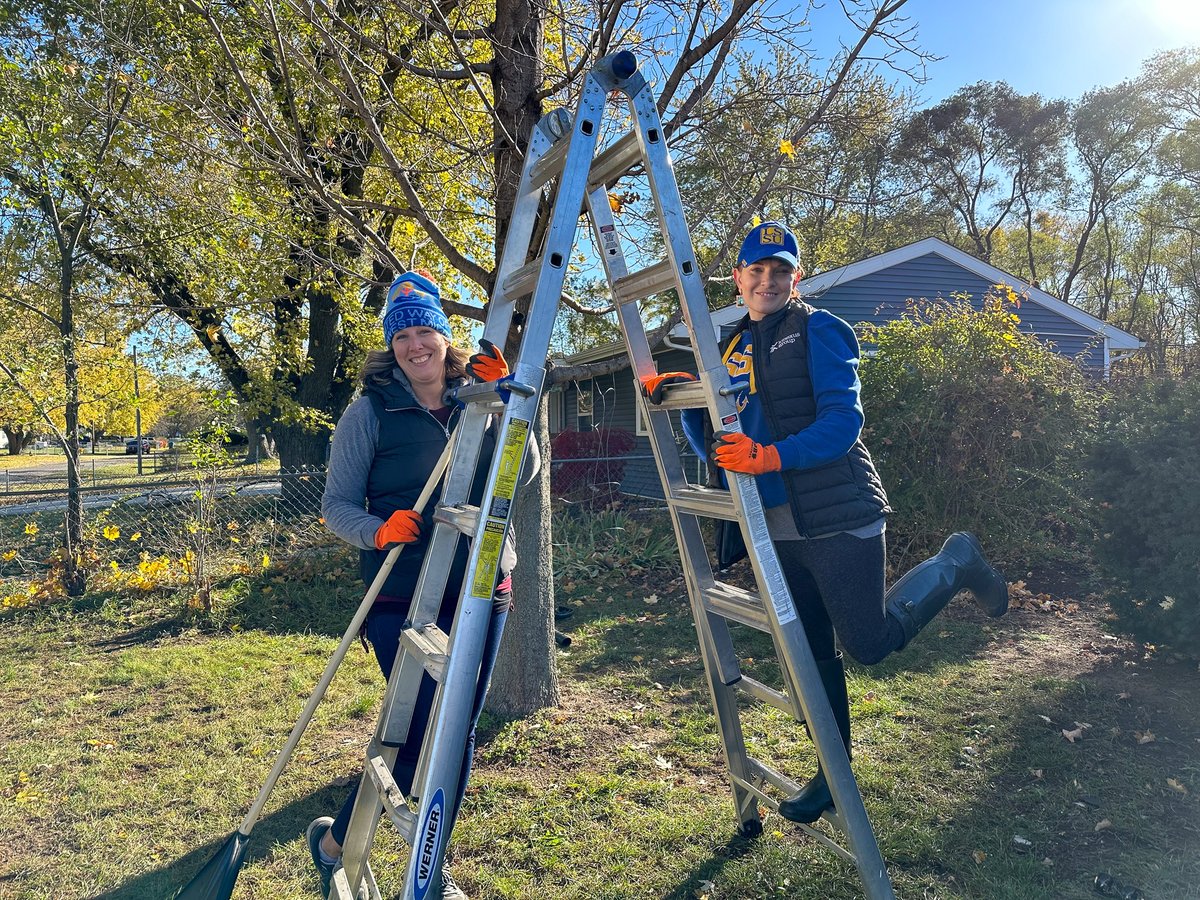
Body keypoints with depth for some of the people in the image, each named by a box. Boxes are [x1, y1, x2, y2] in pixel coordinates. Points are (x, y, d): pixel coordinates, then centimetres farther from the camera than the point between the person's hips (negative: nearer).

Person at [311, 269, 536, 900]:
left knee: (459, 733, 10)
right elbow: (336, 505, -4)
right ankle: (334, 840, 22)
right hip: (403, 597, -4)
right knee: (420, 734, -6)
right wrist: (378, 530, -24)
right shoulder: (370, 409, -3)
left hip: (483, 590, 4)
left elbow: (524, 472, -4)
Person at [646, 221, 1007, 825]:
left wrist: (771, 457, -31)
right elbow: (714, 446, 12)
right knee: (810, 654, 12)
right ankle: (832, 772, 29)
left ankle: (955, 564, 23)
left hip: (838, 517, -6)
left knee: (869, 644, -1)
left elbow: (843, 418, -19)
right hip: (777, 527, 6)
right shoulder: (734, 351, 14)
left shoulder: (818, 331, -6)